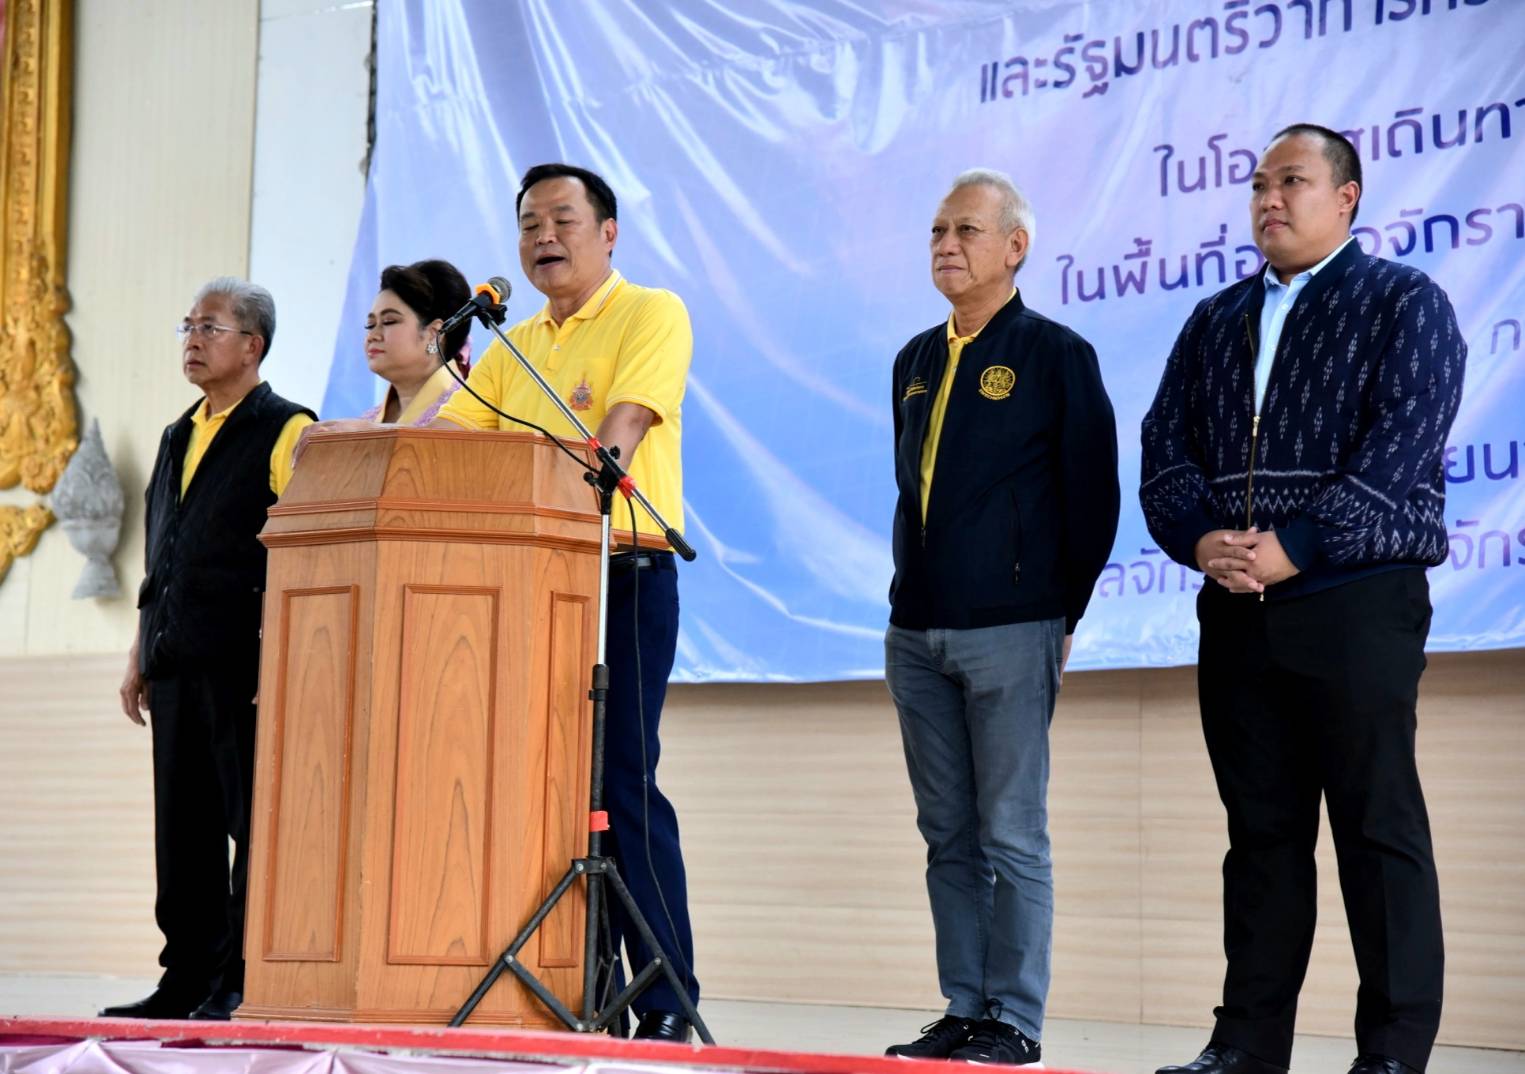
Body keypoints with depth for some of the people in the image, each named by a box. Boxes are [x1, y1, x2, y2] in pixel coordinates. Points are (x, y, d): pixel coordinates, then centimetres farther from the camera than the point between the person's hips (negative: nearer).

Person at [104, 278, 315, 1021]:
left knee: (252, 821, -5)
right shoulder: (178, 438, 20)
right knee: (183, 827, 8)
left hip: (247, 660, -7)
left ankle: (245, 981, -2)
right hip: (176, 662, 7)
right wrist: (141, 655, 18)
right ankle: (189, 979, 14)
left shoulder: (287, 432, -3)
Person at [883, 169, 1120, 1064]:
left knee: (1013, 837, -4)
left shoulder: (1056, 354, -2)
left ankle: (1014, 1022, 1)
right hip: (917, 635, 6)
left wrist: (1061, 615, -1)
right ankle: (963, 1011, 13)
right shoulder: (916, 361, 16)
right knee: (949, 837, 8)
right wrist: (915, 597, 14)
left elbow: (1092, 497, -1)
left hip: (1009, 633, -6)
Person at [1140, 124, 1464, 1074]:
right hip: (1236, 610, 5)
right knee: (1261, 828, 8)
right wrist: (1201, 539, -9)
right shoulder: (1215, 322, 18)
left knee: (1378, 828, -4)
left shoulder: (1404, 303, 1)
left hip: (1358, 601, -5)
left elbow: (1401, 452, -11)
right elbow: (1166, 449, 11)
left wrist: (1296, 548, -18)